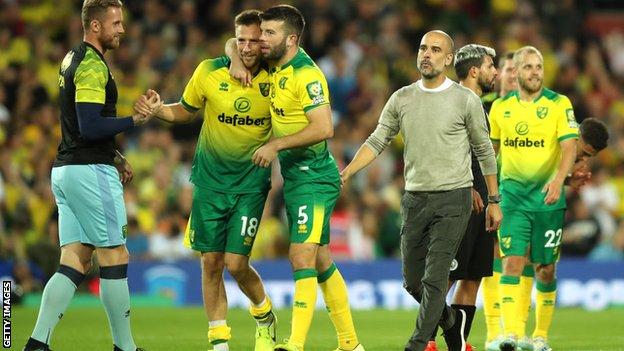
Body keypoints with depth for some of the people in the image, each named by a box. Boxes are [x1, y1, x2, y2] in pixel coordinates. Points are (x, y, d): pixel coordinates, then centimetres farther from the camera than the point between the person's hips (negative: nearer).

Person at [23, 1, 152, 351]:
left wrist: (114, 156, 24)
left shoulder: (73, 59, 18)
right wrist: (136, 120, -17)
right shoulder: (93, 66, -14)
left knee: (75, 262, 5)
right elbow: (90, 127, -22)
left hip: (66, 170, 9)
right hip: (90, 172, -9)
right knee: (115, 257, -1)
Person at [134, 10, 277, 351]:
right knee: (211, 262, 0)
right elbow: (185, 111, 9)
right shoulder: (209, 72, -7)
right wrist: (157, 110, -9)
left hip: (251, 182, -1)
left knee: (236, 264, -8)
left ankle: (264, 317, 21)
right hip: (210, 179, 1)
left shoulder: (274, 79, -8)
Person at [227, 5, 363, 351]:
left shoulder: (306, 74, -17)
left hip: (313, 178, -9)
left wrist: (276, 145, -21)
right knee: (320, 262, 13)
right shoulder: (274, 67, 9)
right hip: (294, 177, 9)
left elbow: (324, 128, -25)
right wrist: (237, 61, 2)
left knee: (302, 258, -16)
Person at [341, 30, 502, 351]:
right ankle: (451, 321, 36)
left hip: (453, 199, -4)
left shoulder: (465, 100, -3)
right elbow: (376, 142, 6)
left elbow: (484, 151, 4)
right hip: (414, 200, 4)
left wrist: (493, 201, 6)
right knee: (413, 282, 10)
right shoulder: (401, 99, 6)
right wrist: (345, 174, -7)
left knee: (434, 279, -12)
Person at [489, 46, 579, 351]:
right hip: (512, 193, 1)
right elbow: (490, 148, 19)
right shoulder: (500, 107, 7)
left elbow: (569, 145, -11)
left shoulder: (559, 104, -3)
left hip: (547, 194, -1)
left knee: (545, 268, 5)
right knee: (512, 261, -12)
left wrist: (558, 179, -27)